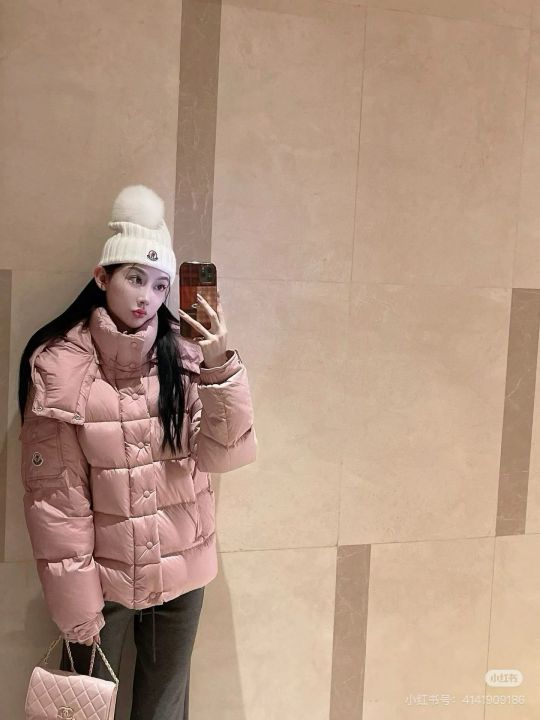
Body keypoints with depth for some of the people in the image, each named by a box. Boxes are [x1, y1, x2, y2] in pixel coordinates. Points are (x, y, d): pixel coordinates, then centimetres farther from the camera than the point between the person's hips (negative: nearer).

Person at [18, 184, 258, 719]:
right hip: (102, 572, -2)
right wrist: (77, 603, -9)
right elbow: (55, 496, -12)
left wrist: (220, 367, -26)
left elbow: (222, 456, -12)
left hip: (181, 568, 3)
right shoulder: (59, 366, -15)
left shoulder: (183, 352, -7)